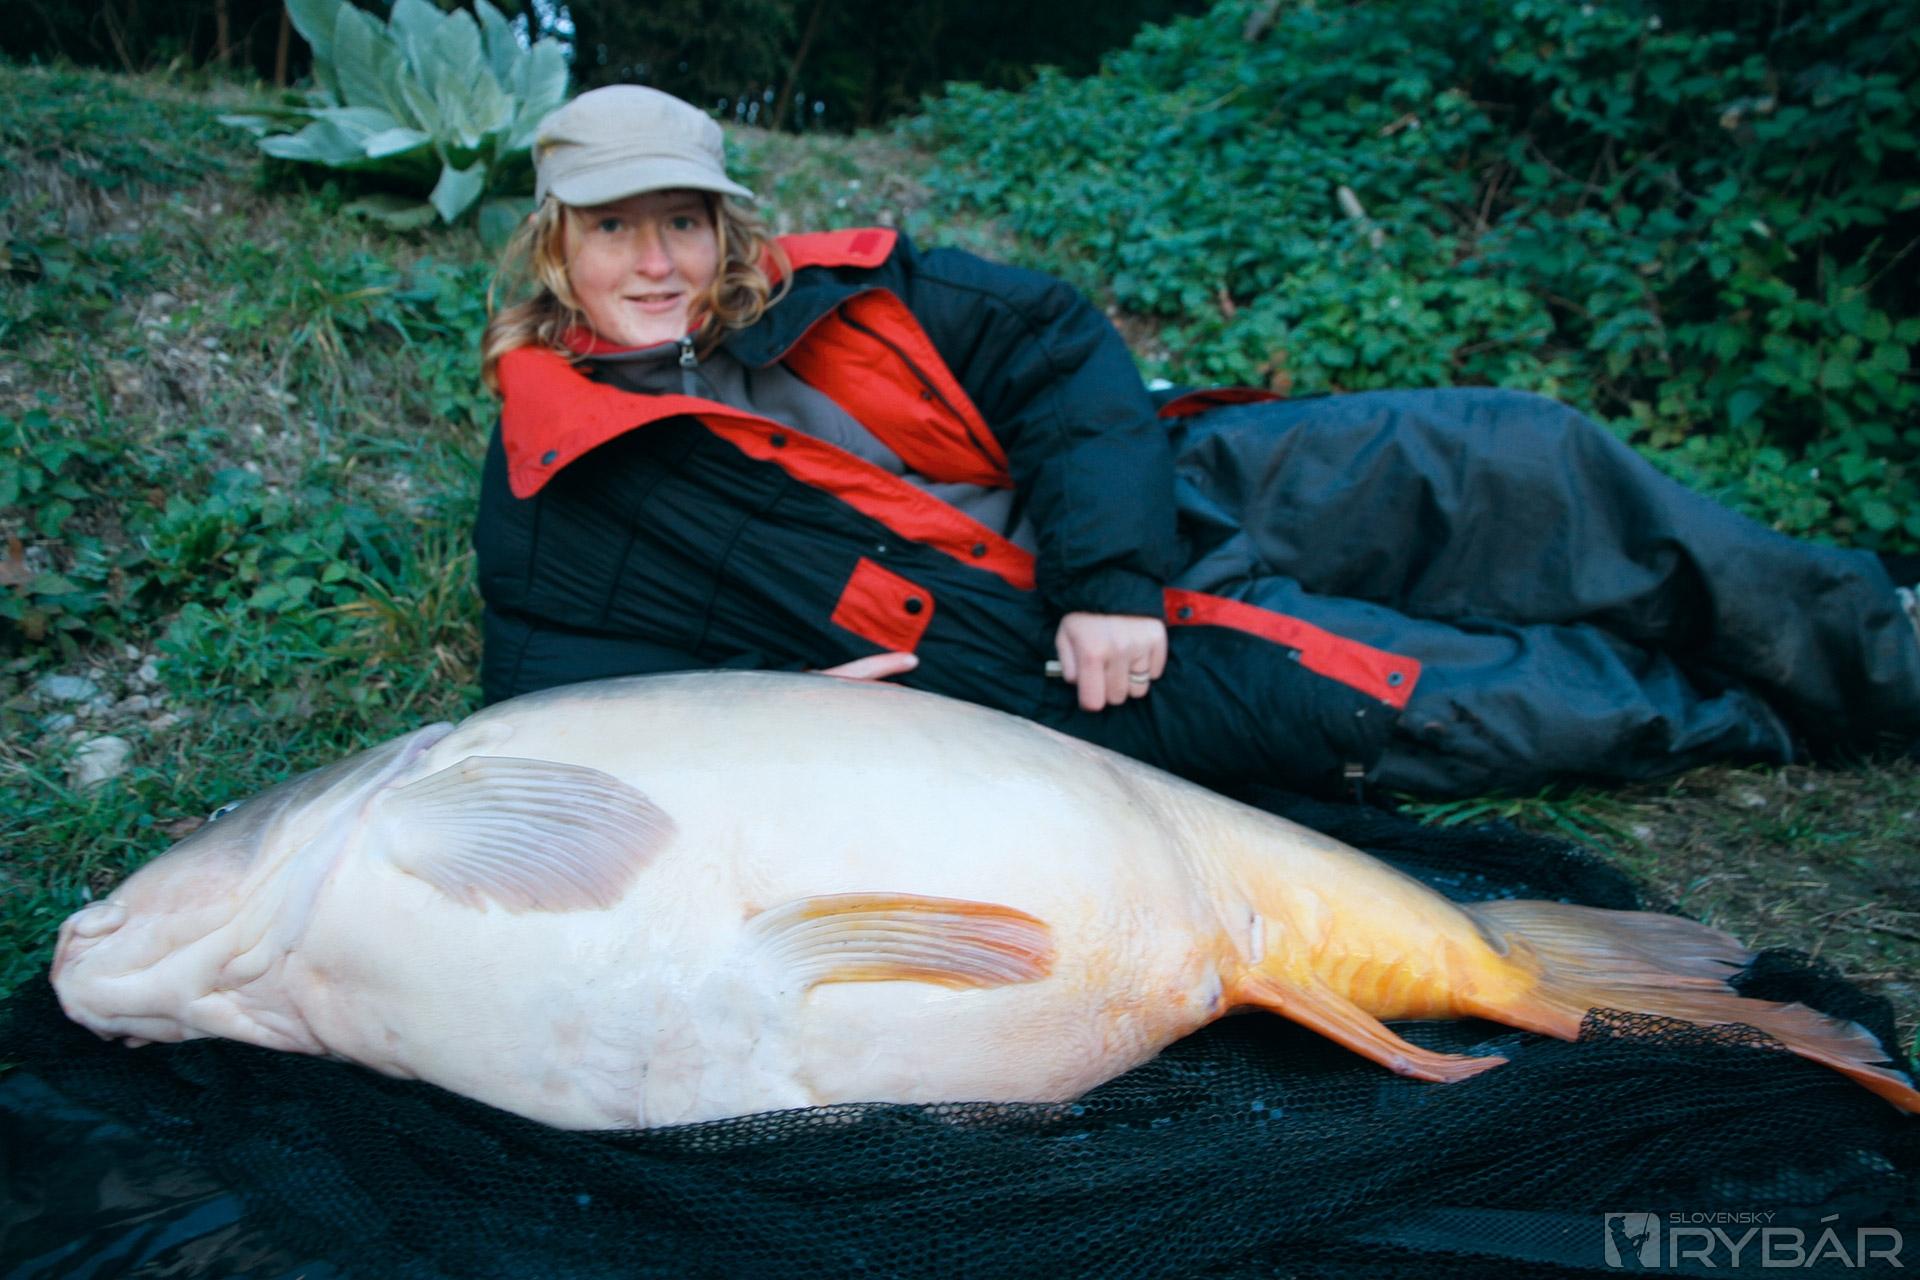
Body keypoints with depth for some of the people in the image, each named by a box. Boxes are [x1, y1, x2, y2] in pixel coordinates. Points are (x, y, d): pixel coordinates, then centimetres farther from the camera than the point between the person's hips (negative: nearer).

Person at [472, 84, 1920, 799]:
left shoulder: (820, 288, 4)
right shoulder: (559, 502, -3)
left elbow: (1054, 343, 0)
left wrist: (1111, 570, -14)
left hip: (1148, 501, 5)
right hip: (1045, 660, -4)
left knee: (1513, 457, -4)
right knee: (1452, 697, -14)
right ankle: (1768, 712, 15)